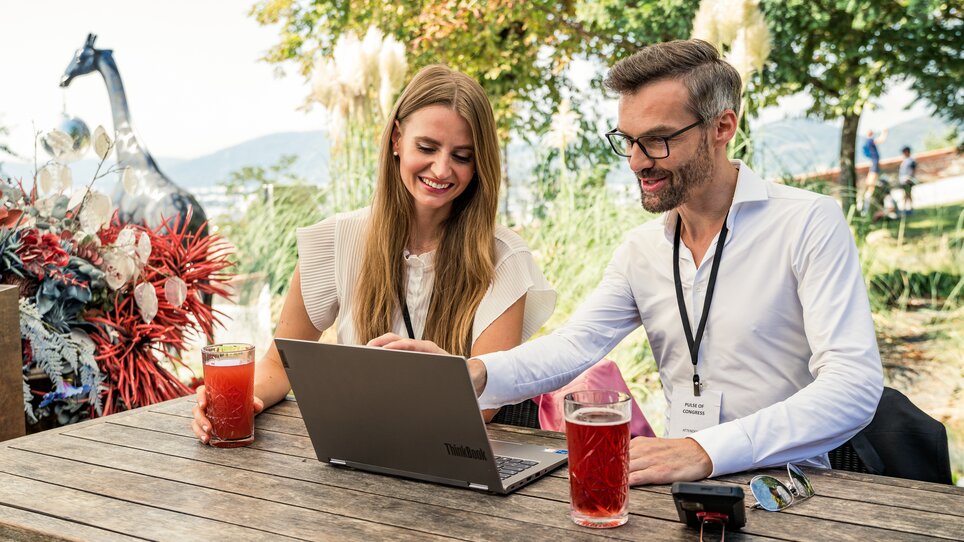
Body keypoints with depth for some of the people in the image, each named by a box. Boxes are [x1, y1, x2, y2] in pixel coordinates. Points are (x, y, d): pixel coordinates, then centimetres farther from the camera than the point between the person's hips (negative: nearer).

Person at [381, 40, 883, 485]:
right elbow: (574, 344, 1)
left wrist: (706, 450, -32)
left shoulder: (810, 223, -8)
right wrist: (472, 373, -21)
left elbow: (855, 386, -18)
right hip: (683, 487, 5)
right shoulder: (640, 248, 10)